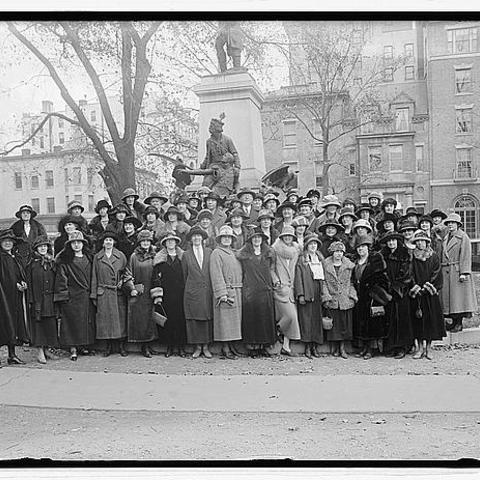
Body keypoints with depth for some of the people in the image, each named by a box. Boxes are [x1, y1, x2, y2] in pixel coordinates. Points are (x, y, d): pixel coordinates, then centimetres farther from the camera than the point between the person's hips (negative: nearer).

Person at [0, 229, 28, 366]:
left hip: (16, 297, 7)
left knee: (16, 323, 8)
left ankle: (12, 355, 14)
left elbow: (22, 276, 19)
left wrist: (23, 283, -1)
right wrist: (16, 285, -16)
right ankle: (11, 356, -2)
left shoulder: (15, 258, 16)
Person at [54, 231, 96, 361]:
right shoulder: (64, 260, -2)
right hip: (72, 297, -4)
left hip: (87, 296, 5)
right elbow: (61, 278, -5)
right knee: (73, 322, -4)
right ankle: (73, 348, 2)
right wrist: (63, 294, -12)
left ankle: (85, 346, 17)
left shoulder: (89, 258, 11)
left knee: (88, 321, 6)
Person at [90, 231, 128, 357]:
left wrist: (122, 282, -8)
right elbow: (94, 277, 7)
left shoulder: (121, 256, 4)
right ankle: (109, 347, 12)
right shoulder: (97, 257, 5)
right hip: (103, 294, 0)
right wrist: (94, 295, 3)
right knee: (105, 320, 1)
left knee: (120, 319, 2)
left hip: (118, 293, 0)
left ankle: (121, 346, 11)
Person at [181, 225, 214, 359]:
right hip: (192, 291, -1)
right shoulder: (186, 255, 5)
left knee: (207, 319, 2)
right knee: (194, 319, 0)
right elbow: (185, 274, 10)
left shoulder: (209, 252, 6)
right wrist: (188, 286, 8)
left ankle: (206, 347, 10)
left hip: (207, 291, 1)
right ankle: (197, 347, 9)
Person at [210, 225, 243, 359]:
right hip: (225, 292, -7)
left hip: (237, 292, 7)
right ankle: (225, 349, -1)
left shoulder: (234, 253, 19)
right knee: (225, 320, -5)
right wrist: (222, 293, -19)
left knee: (234, 320, 9)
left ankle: (230, 345, 16)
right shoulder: (216, 253, -4)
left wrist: (240, 291, 11)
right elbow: (217, 275, -11)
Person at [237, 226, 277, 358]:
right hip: (249, 290, -3)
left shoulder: (269, 253, 12)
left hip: (265, 290, 3)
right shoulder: (243, 254, 2)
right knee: (251, 317, -4)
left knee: (265, 317, 2)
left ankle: (263, 346, 9)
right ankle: (252, 346, 2)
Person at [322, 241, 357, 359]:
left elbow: (351, 282, 10)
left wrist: (352, 295, -1)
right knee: (333, 324, 1)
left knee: (345, 324, 3)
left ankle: (342, 348, 13)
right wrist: (326, 296, -9)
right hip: (332, 300, -2)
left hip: (346, 300, 2)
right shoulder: (326, 265, 1)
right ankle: (334, 347, 11)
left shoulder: (349, 265, 7)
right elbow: (324, 282, 0)